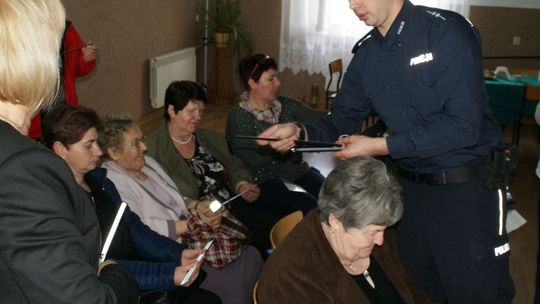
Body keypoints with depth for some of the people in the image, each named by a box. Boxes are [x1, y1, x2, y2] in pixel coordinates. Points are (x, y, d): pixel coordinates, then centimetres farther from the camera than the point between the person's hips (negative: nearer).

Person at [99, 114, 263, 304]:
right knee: (233, 284, -20)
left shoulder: (147, 162, 11)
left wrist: (198, 206, -5)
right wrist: (193, 223, -19)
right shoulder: (111, 183, -15)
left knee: (252, 257, -4)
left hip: (188, 238, 8)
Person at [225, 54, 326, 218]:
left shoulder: (286, 105, 11)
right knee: (309, 208, -29)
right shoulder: (238, 116, -5)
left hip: (299, 170, 5)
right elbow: (251, 159, -17)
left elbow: (320, 118, 0)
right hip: (265, 179, -5)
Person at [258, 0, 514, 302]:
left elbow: (463, 126, -23)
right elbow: (342, 122, 8)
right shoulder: (366, 53, 3)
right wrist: (300, 132, -13)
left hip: (467, 186, -6)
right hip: (411, 184, 6)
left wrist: (379, 146, -22)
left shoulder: (447, 31, -17)